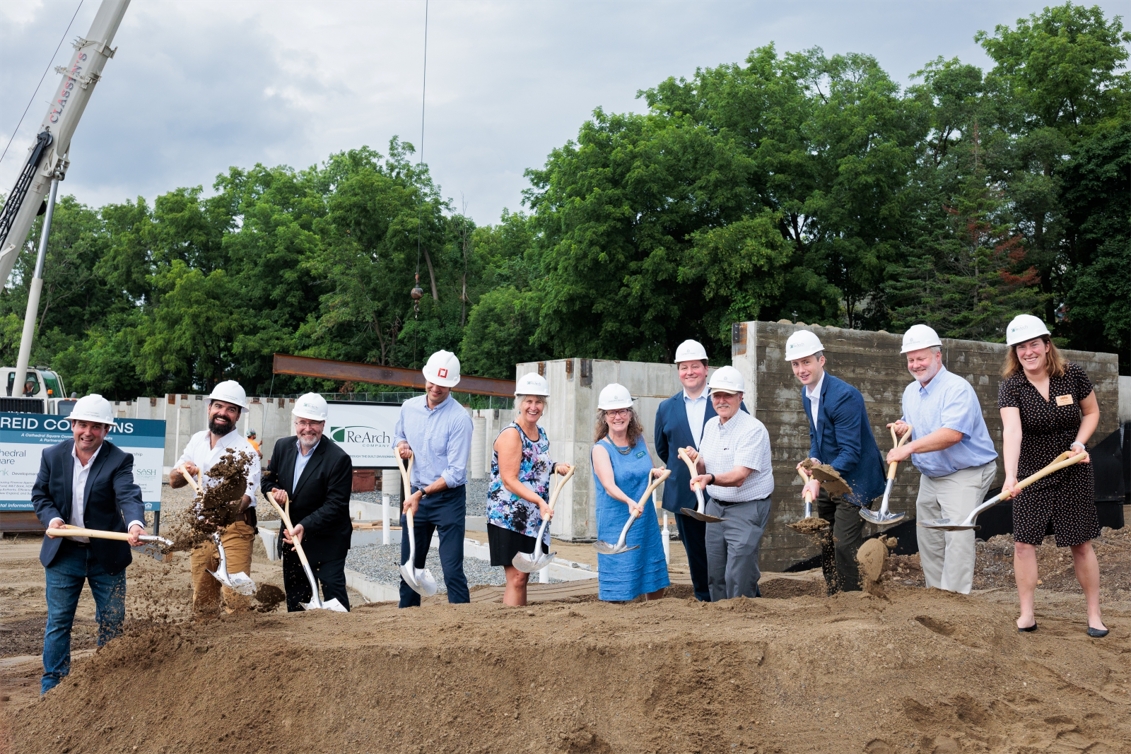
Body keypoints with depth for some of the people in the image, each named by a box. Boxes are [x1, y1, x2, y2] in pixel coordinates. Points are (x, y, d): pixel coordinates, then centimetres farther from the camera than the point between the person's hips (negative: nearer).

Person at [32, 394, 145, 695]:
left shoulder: (119, 460, -11)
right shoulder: (53, 455, -2)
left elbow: (128, 496, -26)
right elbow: (40, 494, 7)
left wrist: (135, 523, -46)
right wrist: (51, 517, -14)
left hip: (107, 554, -1)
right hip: (64, 552, 2)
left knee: (112, 621, 7)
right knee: (58, 621, 9)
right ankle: (52, 686, 21)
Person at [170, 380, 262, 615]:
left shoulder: (244, 451, -14)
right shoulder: (197, 440, 5)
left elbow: (246, 497, -24)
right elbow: (173, 481, 10)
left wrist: (235, 506, -47)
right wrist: (183, 473, -13)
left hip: (233, 528, -6)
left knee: (235, 597, -15)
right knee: (202, 599, 14)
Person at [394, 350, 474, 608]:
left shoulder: (459, 418, -16)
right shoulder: (409, 407, 2)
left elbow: (455, 474, -17)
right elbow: (398, 437, 21)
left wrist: (422, 494, -16)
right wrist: (401, 445, -2)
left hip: (448, 499, -5)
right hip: (415, 497, 6)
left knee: (452, 570, -8)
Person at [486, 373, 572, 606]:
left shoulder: (541, 434, 11)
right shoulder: (511, 434, -13)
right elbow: (509, 480, -19)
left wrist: (555, 467, 9)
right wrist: (539, 500, -28)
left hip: (532, 518, 8)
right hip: (508, 518, -8)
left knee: (523, 575, 11)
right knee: (516, 577, -9)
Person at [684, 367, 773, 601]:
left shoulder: (753, 429, -16)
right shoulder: (710, 426, 8)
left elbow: (739, 476, -25)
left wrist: (710, 478, -42)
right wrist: (697, 461, -6)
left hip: (746, 510, -7)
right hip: (715, 507, 7)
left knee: (738, 577, -10)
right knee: (715, 575, 10)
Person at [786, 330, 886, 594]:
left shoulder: (843, 395, -24)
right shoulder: (806, 393, 4)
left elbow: (850, 452, -25)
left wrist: (819, 479, -30)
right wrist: (813, 461, -1)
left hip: (855, 480, -9)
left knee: (844, 545, -13)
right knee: (826, 545, 14)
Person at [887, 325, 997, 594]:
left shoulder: (957, 388, -19)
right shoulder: (910, 392, 9)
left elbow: (952, 433, -32)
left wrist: (910, 448, -35)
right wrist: (903, 429, 1)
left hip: (964, 475, -8)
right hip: (929, 477, 9)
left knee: (958, 537, -18)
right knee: (927, 540, 11)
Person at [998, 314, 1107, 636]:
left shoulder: (1073, 375, -9)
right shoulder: (1011, 387, -14)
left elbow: (1092, 412, 7)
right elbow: (1012, 432, -28)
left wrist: (1079, 442, -11)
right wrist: (1010, 476, -41)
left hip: (1074, 473, 0)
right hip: (1032, 473, 0)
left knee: (1081, 544, 3)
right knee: (1023, 542, -4)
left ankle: (1094, 614, 15)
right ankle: (1026, 613, 8)